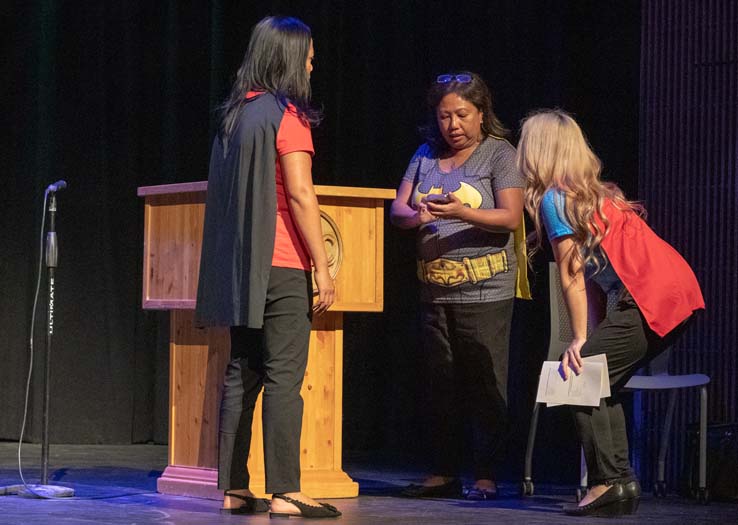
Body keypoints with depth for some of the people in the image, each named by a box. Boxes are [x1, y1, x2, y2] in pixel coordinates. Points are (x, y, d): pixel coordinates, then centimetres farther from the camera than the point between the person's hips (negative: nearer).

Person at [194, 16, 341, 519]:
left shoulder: (235, 112, 14)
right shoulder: (286, 114, -9)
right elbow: (300, 194, -15)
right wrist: (323, 267, -13)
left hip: (239, 266, 8)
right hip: (281, 264, -8)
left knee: (242, 375, 9)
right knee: (285, 376, -7)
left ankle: (233, 488, 10)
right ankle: (285, 491, -9)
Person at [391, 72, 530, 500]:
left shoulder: (499, 154, -1)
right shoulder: (426, 155, 14)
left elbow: (511, 218, -11)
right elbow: (398, 210, 9)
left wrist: (461, 212, -26)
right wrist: (417, 215, -15)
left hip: (485, 291, -6)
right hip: (434, 288, 6)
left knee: (485, 384, -6)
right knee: (439, 384, 8)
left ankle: (486, 476, -1)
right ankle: (444, 473, 15)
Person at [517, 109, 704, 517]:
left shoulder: (554, 198, -4)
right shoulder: (592, 192, 23)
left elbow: (572, 277, -5)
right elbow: (592, 274, 20)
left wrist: (581, 341, 1)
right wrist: (595, 339, 17)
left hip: (652, 298, -9)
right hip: (680, 293, 9)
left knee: (578, 376, -4)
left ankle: (608, 482, -7)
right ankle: (620, 481, 13)